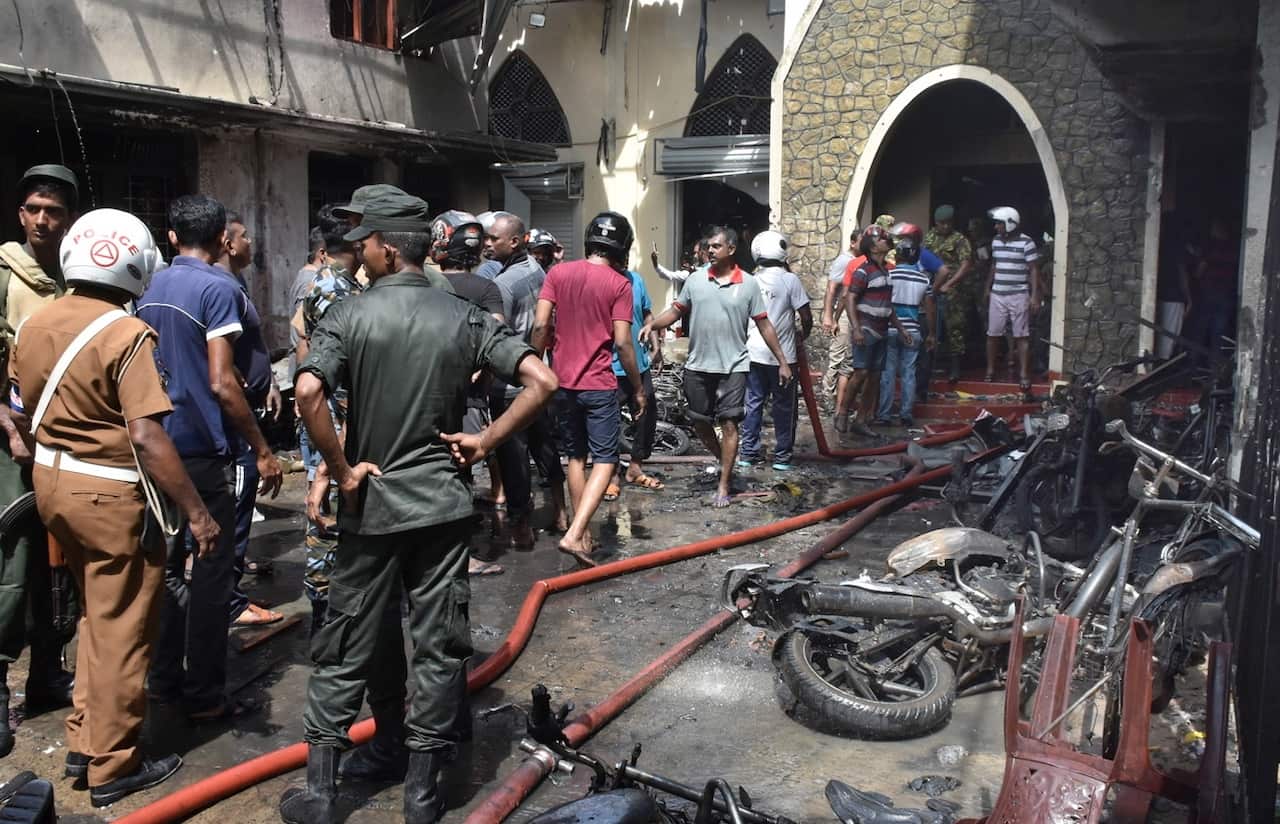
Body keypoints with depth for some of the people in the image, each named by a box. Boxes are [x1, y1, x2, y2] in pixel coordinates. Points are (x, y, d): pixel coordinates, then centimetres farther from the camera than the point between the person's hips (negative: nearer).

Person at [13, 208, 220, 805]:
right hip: (109, 492, -8)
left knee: (98, 614, 24)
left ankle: (84, 742, 32)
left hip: (51, 479, 8)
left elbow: (28, 403, 15)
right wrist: (196, 512, -21)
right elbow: (147, 438, -26)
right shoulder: (127, 334, -21)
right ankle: (112, 767, 18)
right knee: (120, 630, 6)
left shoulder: (36, 322, 3)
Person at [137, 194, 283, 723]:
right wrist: (263, 451, -13)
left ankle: (164, 679, 25)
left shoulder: (151, 288, 9)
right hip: (203, 447, -7)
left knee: (167, 561, 16)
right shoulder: (218, 289, -13)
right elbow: (221, 383, -19)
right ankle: (204, 695, 8)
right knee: (211, 570, 1)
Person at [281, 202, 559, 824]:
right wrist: (486, 441, -2)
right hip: (443, 503, 1)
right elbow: (542, 382, -8)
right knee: (439, 646, 9)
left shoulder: (348, 316, -7)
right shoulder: (464, 317, 0)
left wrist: (341, 470, -12)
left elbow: (308, 392, -23)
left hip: (371, 507, -1)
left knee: (346, 648, 11)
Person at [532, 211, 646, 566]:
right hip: (599, 385, -4)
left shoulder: (558, 273, 3)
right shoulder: (619, 283, -7)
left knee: (575, 457, 17)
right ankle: (574, 534, -13)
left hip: (562, 382, 5)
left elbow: (540, 325, -4)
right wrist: (638, 388, -2)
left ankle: (583, 533, 23)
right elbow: (622, 341, -11)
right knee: (604, 460, 1)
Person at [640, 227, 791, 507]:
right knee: (700, 422, 11)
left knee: (729, 424, -2)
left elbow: (764, 325, 1)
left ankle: (723, 486, 6)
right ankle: (724, 461, 36)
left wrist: (782, 362, 0)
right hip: (697, 366, 3)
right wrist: (652, 324, -13)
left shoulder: (749, 284, -2)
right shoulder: (695, 279, 2)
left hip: (733, 367, -3)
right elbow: (676, 311, 7)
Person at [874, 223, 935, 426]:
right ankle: (907, 415, 11)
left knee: (888, 372, 2)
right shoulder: (924, 279, 4)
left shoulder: (891, 274, -8)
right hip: (913, 331, 3)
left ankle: (884, 414, 3)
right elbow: (929, 308, 6)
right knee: (909, 373, 8)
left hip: (891, 329, -3)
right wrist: (930, 334, 14)